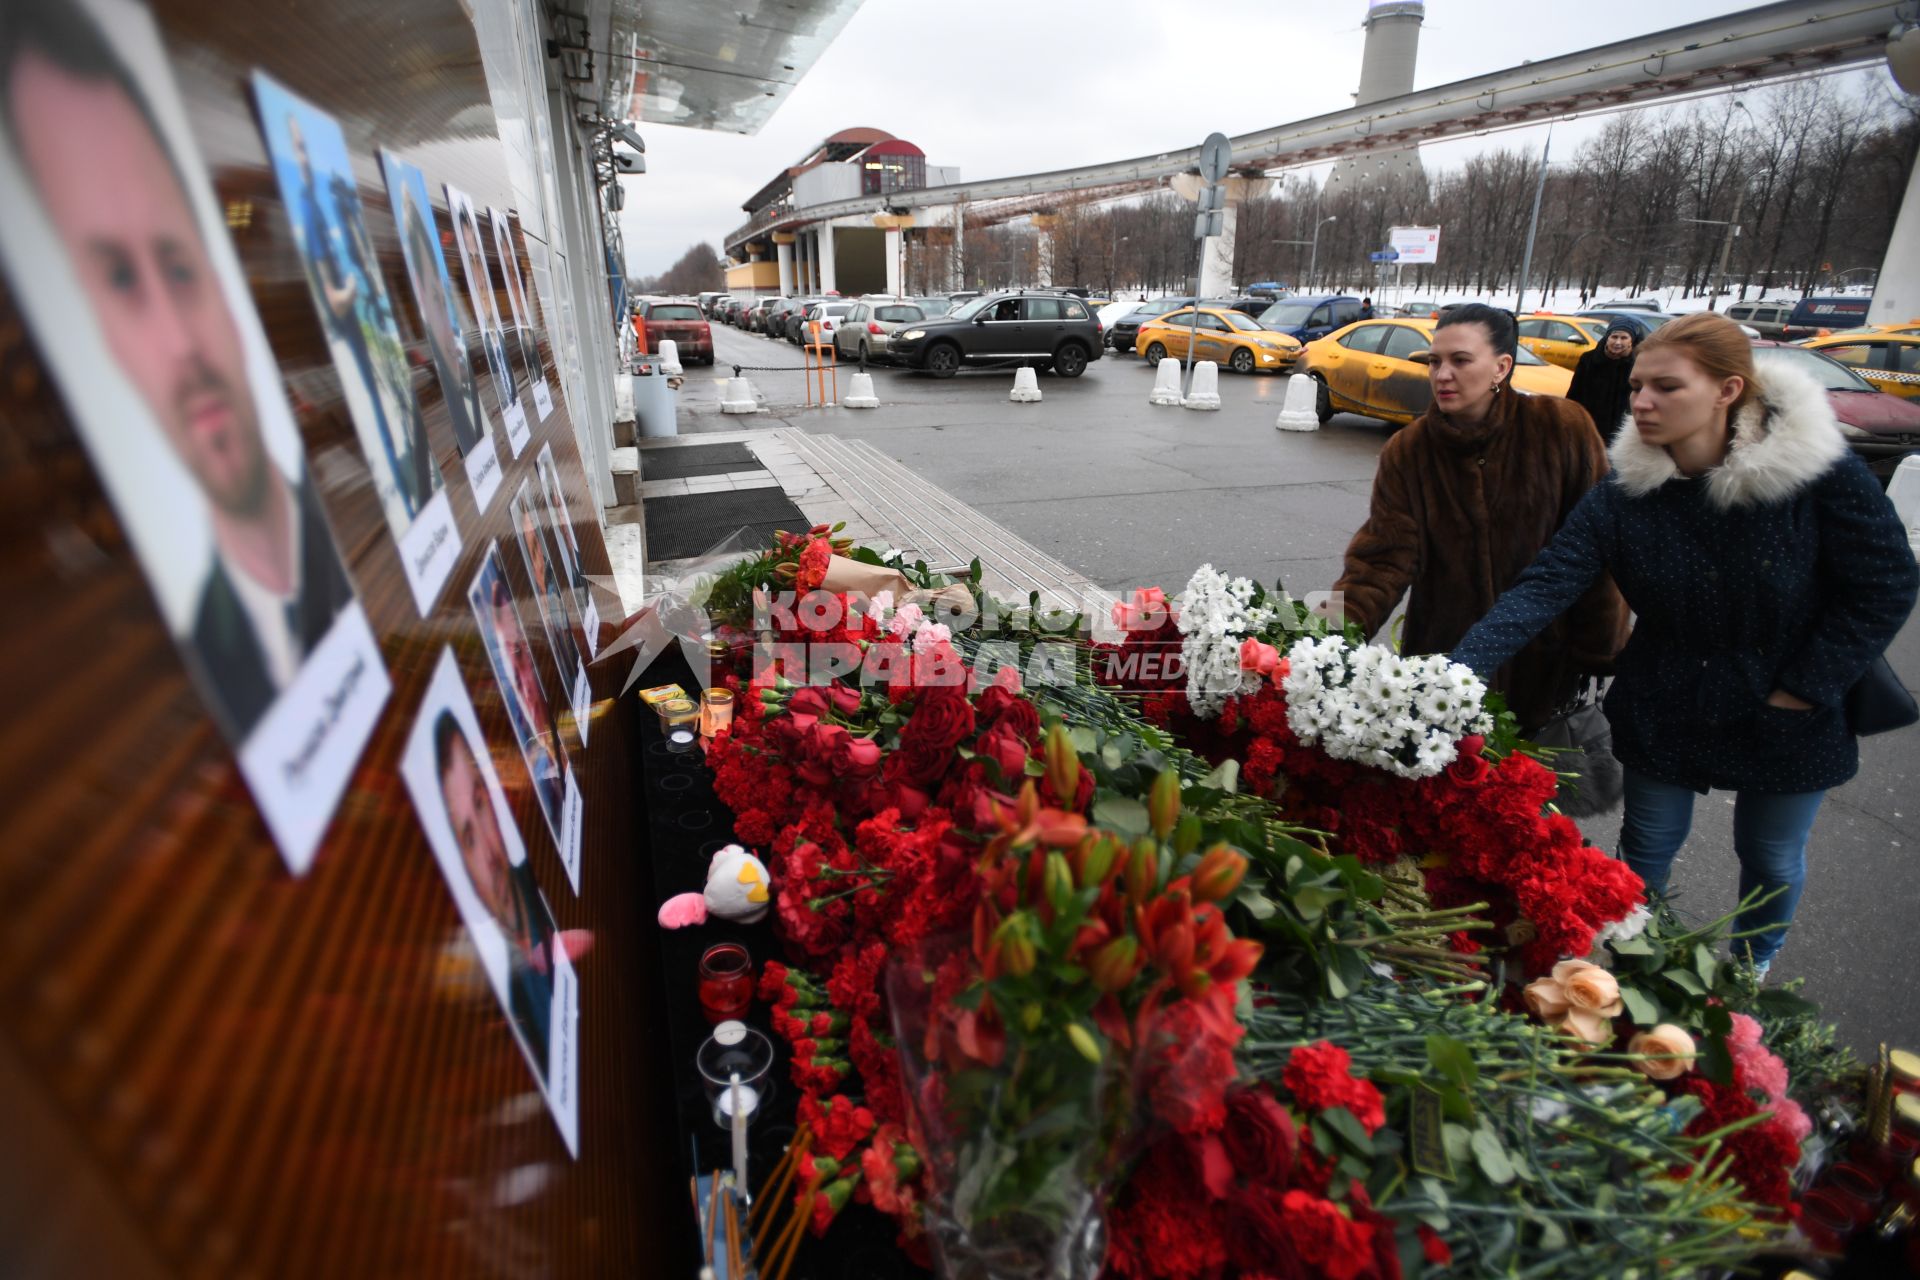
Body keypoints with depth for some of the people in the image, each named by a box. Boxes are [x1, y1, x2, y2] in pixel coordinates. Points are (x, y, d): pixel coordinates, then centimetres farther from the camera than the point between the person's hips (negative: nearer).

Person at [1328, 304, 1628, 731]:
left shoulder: (1563, 428, -9)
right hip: (1441, 660, 1)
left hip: (1543, 665, 0)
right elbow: (1384, 560, -16)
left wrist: (1597, 656, -3)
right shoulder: (1407, 451, -7)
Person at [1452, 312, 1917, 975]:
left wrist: (1805, 687, -13)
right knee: (1648, 848, 16)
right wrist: (1457, 672, -41)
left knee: (1772, 858, 20)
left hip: (1787, 718, 0)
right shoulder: (1625, 495, -17)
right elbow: (1543, 588, -27)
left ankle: (1754, 969, 50)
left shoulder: (1820, 470, -20)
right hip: (1664, 713, 1)